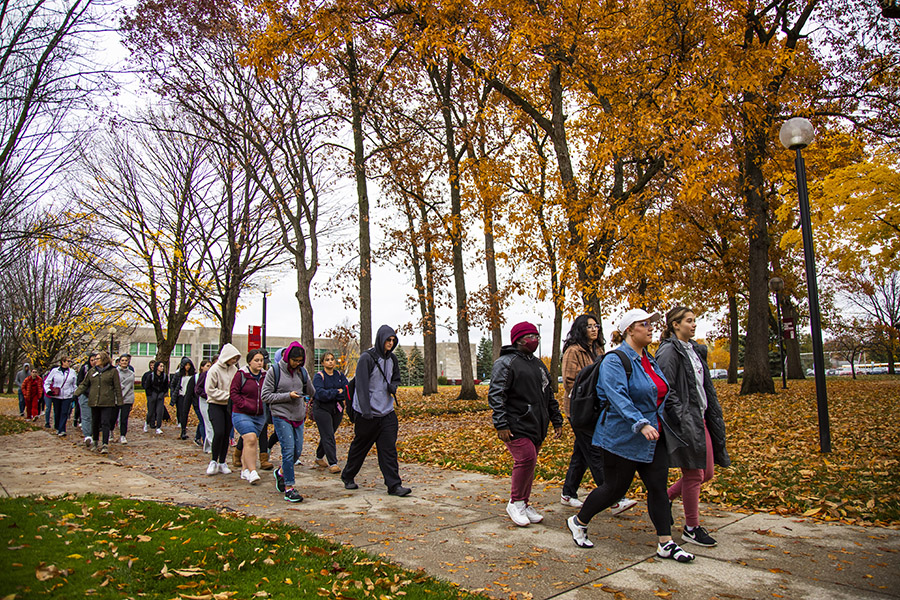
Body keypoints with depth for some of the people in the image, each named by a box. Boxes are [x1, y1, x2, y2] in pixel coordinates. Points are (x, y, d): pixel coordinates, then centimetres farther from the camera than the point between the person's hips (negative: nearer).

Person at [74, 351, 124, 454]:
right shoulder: (92, 371, 12)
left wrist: (119, 402, -1)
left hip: (107, 402, -4)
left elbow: (117, 387, 1)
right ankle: (95, 442, 33)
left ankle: (105, 445, -12)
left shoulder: (113, 371, 1)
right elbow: (84, 384, 17)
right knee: (95, 422, 14)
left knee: (105, 423, -10)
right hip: (94, 402, 4)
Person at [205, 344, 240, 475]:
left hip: (229, 406, 5)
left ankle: (222, 463, 17)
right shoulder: (215, 369, -10)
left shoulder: (234, 369, 4)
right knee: (219, 433, -14)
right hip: (216, 405, -5)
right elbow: (210, 390, -11)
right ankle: (213, 461, 4)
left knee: (227, 434, 6)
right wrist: (227, 396, -16)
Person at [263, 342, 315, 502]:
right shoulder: (274, 371, -5)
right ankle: (289, 488, -2)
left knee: (297, 450, 6)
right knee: (288, 450, -10)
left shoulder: (302, 371, 7)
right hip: (281, 416, -5)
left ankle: (281, 472, 35)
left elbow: (311, 392, 19)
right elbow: (266, 395, -7)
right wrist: (288, 396, -13)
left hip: (298, 417, 5)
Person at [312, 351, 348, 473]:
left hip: (337, 409, 5)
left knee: (327, 435, 14)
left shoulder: (340, 375, 8)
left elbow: (348, 390, -5)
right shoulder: (319, 376, -7)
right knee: (328, 436, -7)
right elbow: (321, 394, -20)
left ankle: (319, 458, 33)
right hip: (322, 409, -5)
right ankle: (332, 463, -3)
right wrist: (337, 392, -16)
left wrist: (330, 394, -16)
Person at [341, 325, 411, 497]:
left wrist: (393, 386, -1)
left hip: (387, 412, 5)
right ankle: (348, 477, 31)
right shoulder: (367, 358, -12)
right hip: (368, 413, -5)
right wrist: (366, 410, -22)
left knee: (389, 449, 0)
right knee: (360, 447, 10)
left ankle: (394, 485, 2)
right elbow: (361, 385, -16)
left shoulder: (392, 358, 9)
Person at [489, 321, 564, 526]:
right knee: (526, 459, -16)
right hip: (516, 426, -8)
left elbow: (549, 395, 25)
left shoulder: (538, 364, 19)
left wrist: (556, 420, 21)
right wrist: (501, 424, -20)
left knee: (529, 463, 10)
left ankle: (524, 504, 23)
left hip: (536, 426, 8)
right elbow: (495, 395, -14)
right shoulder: (506, 363, -8)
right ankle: (515, 503, 2)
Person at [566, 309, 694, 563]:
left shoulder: (649, 359, 11)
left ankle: (666, 543, 15)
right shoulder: (615, 360, -16)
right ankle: (578, 522, 24)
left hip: (653, 437, 8)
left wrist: (658, 423, 22)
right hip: (622, 437, -8)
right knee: (615, 487, 3)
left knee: (658, 485, 5)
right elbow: (618, 396, -29)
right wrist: (640, 424, -38)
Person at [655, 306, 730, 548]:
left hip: (701, 418, 9)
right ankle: (691, 529, 14)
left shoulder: (693, 349, 15)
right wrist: (683, 417, -21)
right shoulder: (669, 351, -13)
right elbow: (665, 389, -19)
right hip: (685, 421, -9)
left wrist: (714, 417, 16)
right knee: (694, 474, -1)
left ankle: (666, 496, 29)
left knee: (706, 472, 13)